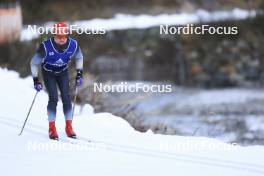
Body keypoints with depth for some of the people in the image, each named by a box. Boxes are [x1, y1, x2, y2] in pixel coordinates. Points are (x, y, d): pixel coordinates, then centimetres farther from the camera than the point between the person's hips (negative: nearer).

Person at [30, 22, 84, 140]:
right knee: (53, 98, -14)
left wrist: (79, 74, -3)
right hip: (48, 73, -3)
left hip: (63, 72, 3)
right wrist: (35, 80, -18)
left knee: (66, 98, -7)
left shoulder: (73, 45, -24)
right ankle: (52, 128, -4)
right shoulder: (46, 46, -33)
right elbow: (34, 63, -17)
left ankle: (69, 127, 3)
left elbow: (79, 58, 1)